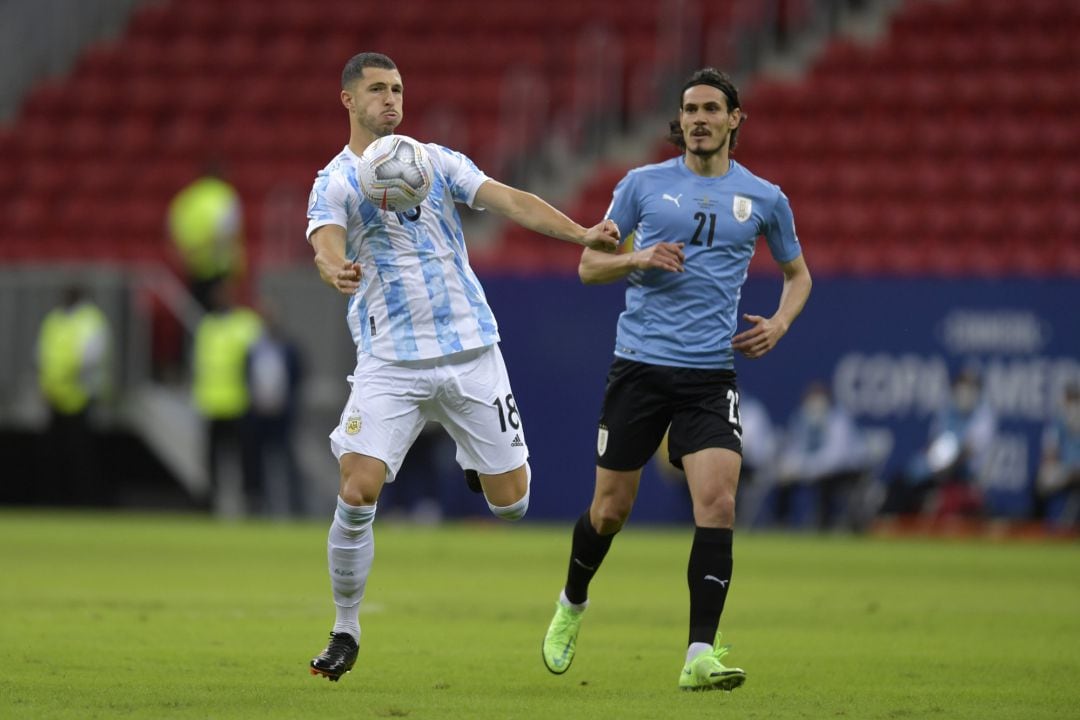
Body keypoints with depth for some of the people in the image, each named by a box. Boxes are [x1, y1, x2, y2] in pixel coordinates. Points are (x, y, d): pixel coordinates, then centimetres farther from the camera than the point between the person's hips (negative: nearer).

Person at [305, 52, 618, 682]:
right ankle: (346, 633, 1)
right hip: (390, 362, -2)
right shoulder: (336, 182, 0)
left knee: (511, 500, 0)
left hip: (470, 349, 3)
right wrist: (337, 271, -43)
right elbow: (327, 246, -18)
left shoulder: (436, 161, 10)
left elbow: (510, 200, 1)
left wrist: (582, 233, -14)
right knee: (357, 494, -16)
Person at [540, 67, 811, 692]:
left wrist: (779, 323, 3)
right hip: (639, 366, 0)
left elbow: (797, 272, 22)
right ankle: (572, 605, 36)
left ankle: (701, 656, -16)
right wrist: (639, 259, -12)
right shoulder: (643, 184, 4)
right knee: (610, 508, 6)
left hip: (711, 374, 0)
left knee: (719, 504, -17)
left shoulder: (764, 198, 7)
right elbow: (589, 264, 9)